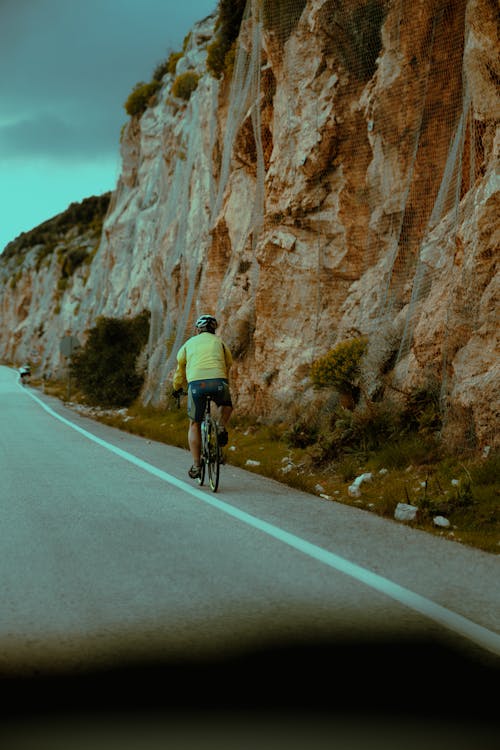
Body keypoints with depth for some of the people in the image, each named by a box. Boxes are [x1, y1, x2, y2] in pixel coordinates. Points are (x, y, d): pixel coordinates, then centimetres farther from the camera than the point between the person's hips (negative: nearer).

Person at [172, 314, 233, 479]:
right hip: (218, 382, 0)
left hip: (196, 383, 0)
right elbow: (228, 364, 33)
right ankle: (222, 428, 5)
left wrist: (177, 389, 51)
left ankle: (196, 465, 10)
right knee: (227, 406, 34)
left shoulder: (189, 344, 25)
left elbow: (180, 370, 34)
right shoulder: (219, 342, 24)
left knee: (194, 425, 15)